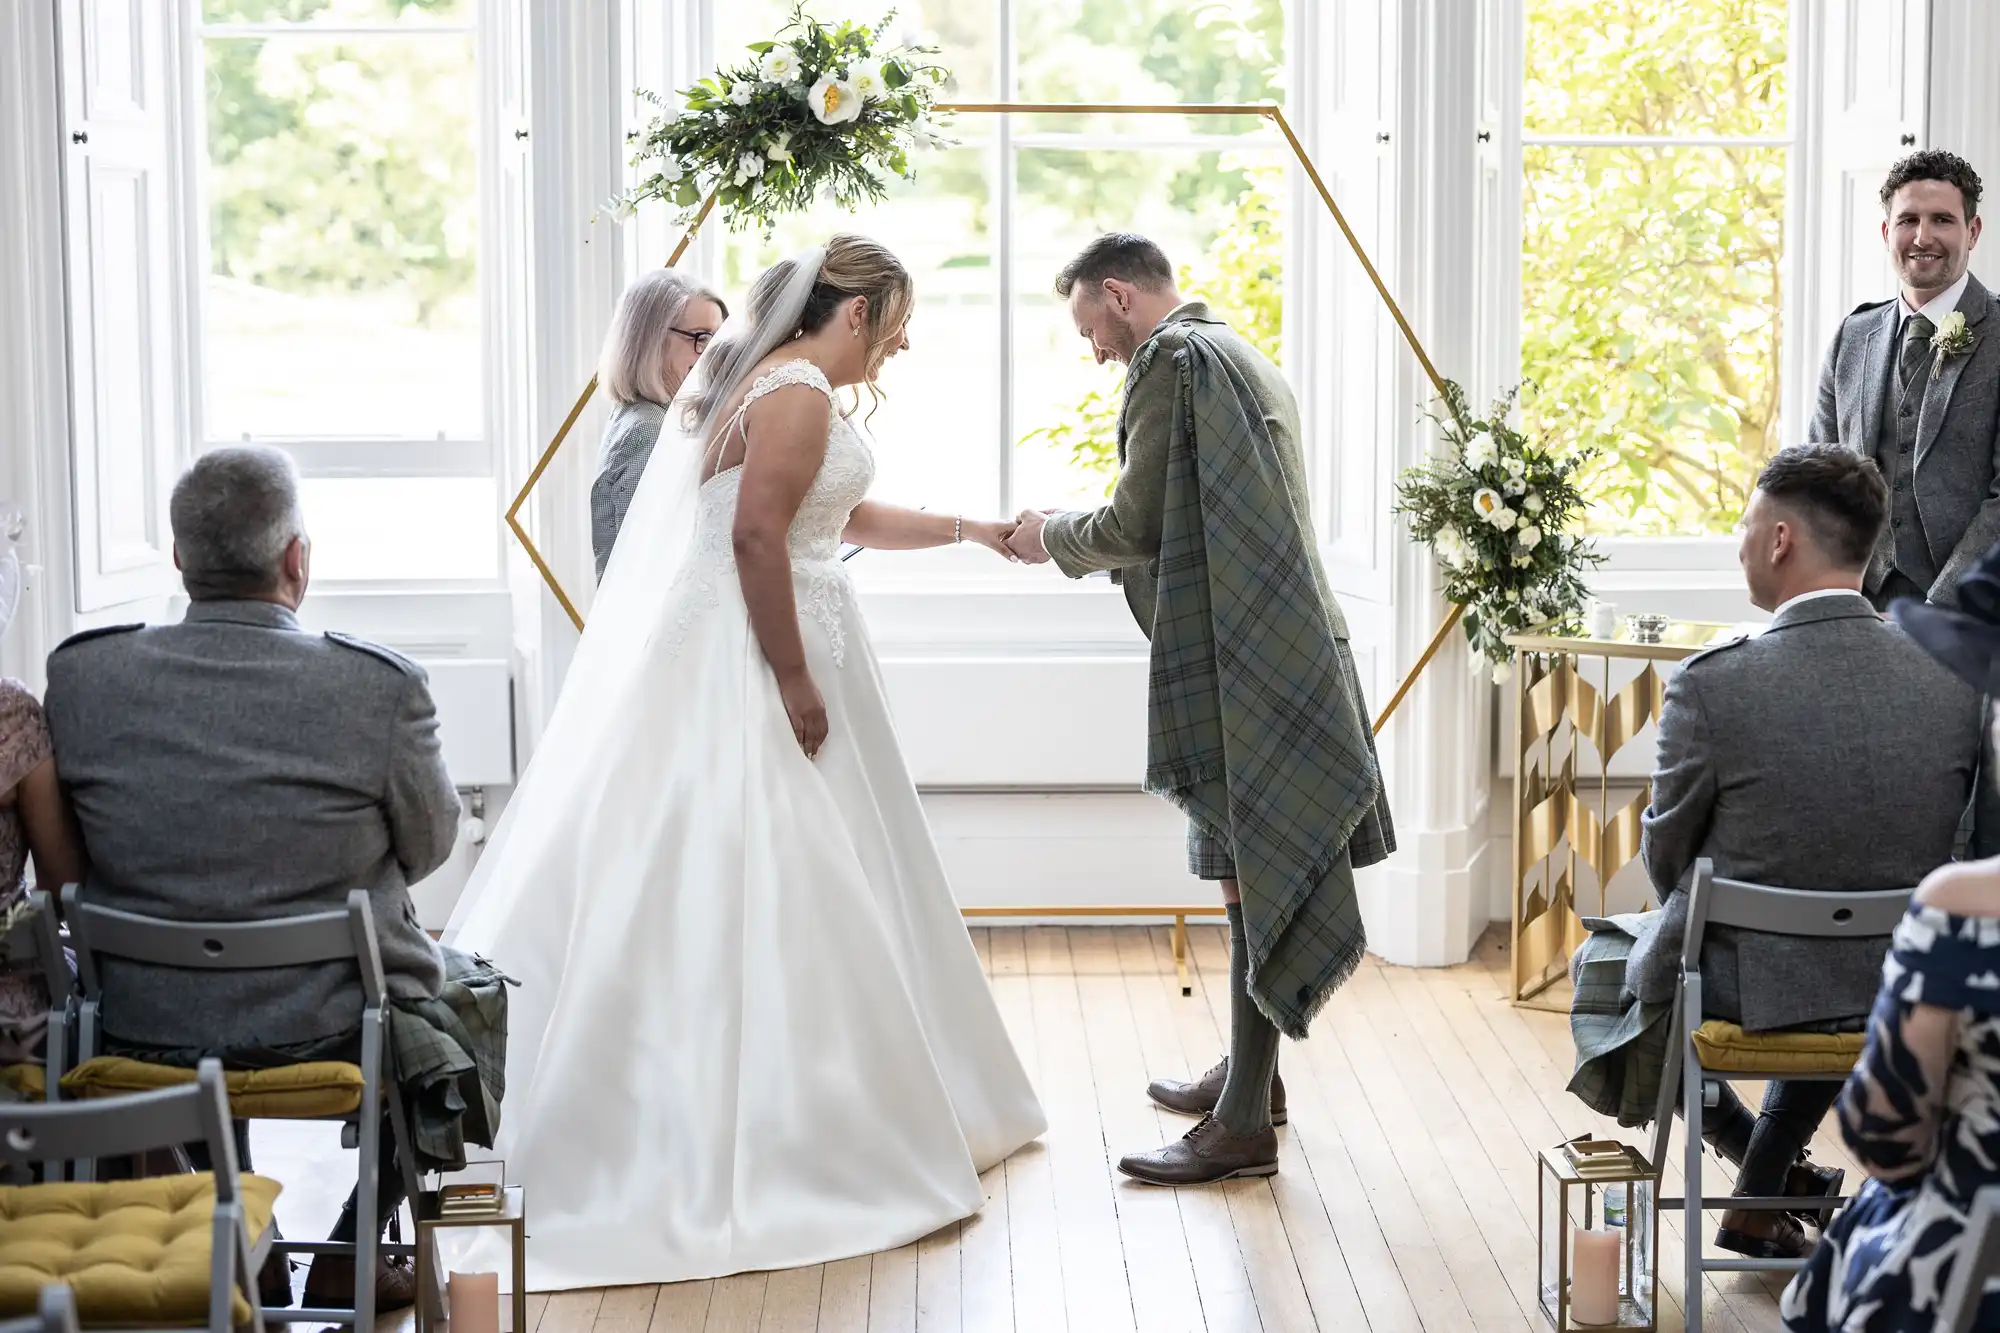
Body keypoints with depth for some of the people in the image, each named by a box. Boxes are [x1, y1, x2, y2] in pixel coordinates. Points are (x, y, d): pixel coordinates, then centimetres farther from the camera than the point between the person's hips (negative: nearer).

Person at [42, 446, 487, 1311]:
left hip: (139, 1032, 3)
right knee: (467, 989, 30)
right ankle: (351, 1255, 30)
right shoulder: (381, 686, -20)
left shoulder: (78, 673, -11)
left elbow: (70, 863, 3)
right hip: (329, 1030, -3)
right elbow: (429, 846, -3)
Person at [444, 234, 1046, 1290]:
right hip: (753, 662, -11)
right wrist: (796, 683, -22)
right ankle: (764, 1146, -1)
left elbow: (841, 517, 30)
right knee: (758, 890, -6)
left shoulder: (776, 383, 18)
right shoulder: (799, 395, -15)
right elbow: (756, 536, -24)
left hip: (731, 664, 11)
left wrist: (967, 530, 32)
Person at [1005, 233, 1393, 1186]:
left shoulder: (1172, 362, -11)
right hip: (1281, 645, 10)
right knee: (1253, 870, 18)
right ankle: (1249, 1071, 30)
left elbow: (1137, 527, -15)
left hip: (1242, 663, -10)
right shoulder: (1241, 360, 21)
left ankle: (1244, 1125, -4)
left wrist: (1054, 537, 3)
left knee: (1250, 875, -8)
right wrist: (1080, 540, 18)